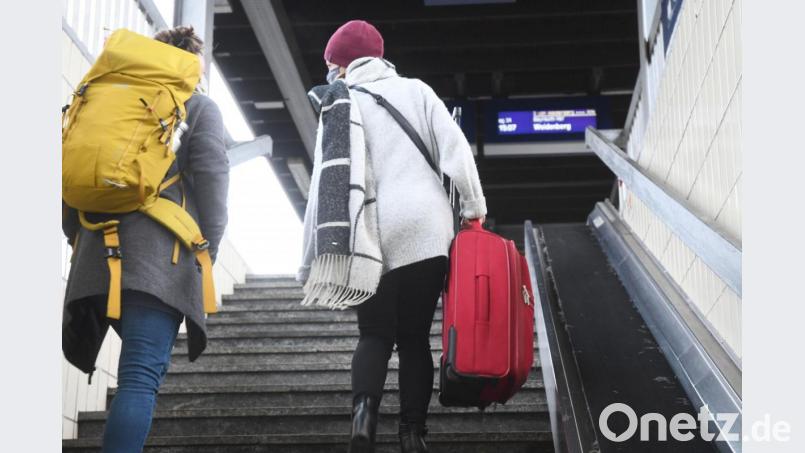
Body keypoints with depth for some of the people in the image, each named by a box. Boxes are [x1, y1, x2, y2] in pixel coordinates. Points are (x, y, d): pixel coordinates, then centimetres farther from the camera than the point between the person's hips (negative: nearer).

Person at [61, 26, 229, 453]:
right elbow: (211, 182, -2)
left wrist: (79, 239, 19)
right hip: (161, 252, -5)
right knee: (141, 373, -12)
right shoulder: (199, 107, 9)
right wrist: (207, 253, 1)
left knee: (142, 366, 19)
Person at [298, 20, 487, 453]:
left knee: (375, 335, 9)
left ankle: (363, 408, -17)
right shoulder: (417, 91, 11)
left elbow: (327, 182, 2)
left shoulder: (338, 104, 8)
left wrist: (312, 258, 4)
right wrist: (474, 207, 12)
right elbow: (455, 149, 2)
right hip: (424, 230, 1)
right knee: (414, 337, 9)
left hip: (368, 239, 0)